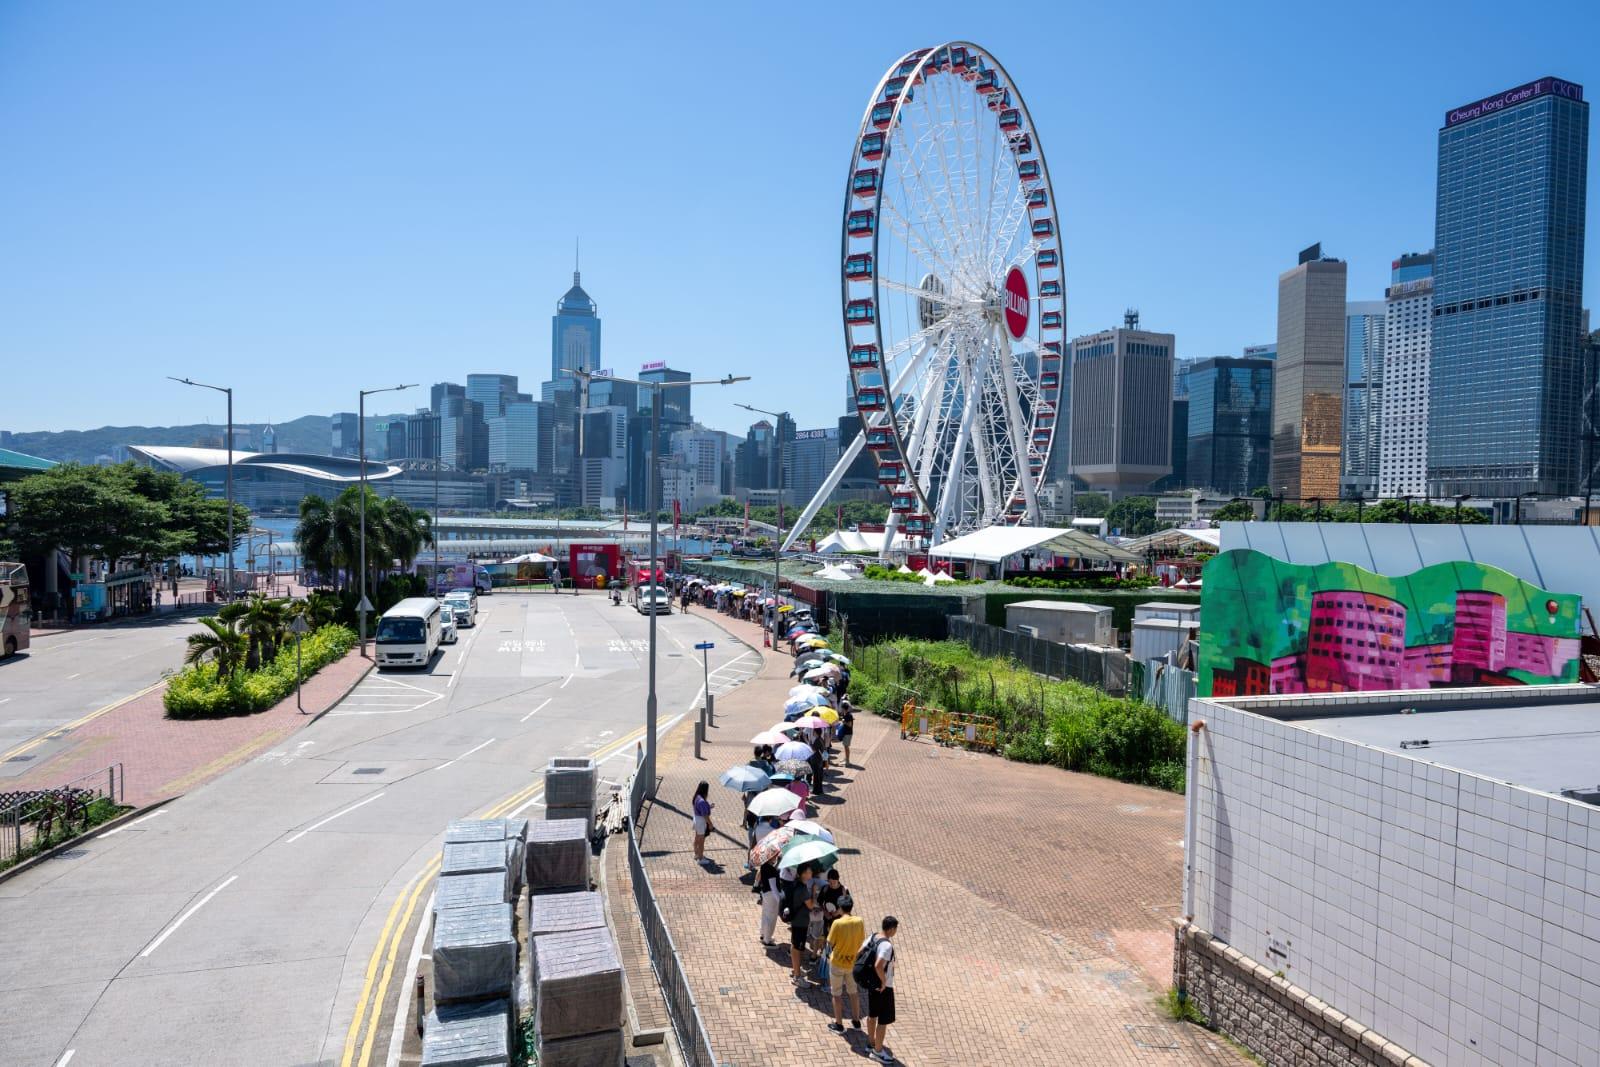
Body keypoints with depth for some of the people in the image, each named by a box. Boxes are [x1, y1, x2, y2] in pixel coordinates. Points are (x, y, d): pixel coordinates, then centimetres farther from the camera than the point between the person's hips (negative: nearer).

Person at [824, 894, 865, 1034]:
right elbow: (862, 940, 0)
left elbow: (830, 943, -13)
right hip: (853, 963, 4)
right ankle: (856, 1021, 32)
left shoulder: (837, 923, -21)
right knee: (854, 992, 21)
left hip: (837, 963, -4)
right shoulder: (859, 921, -10)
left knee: (837, 994, 12)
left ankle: (838, 1024, 20)